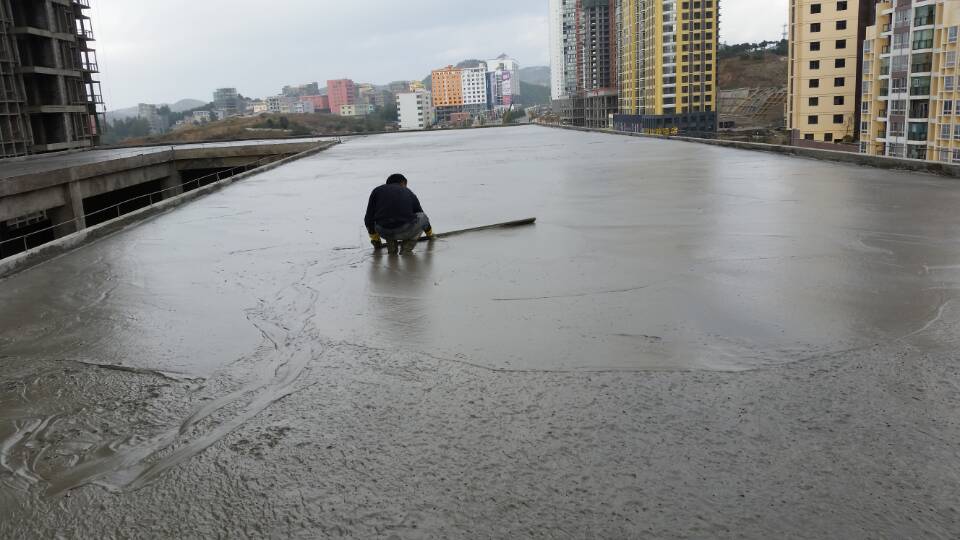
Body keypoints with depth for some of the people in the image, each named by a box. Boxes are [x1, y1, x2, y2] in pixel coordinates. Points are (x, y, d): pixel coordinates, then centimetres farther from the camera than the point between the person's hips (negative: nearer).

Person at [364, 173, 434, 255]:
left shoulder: (377, 190, 19)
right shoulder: (409, 192, 22)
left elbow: (369, 218, 17)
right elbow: (421, 214, 37)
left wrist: (374, 238, 33)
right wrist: (430, 233, 55)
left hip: (383, 233, 1)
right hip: (406, 231, -1)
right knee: (423, 218, 28)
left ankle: (391, 242, 15)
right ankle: (408, 242, 7)